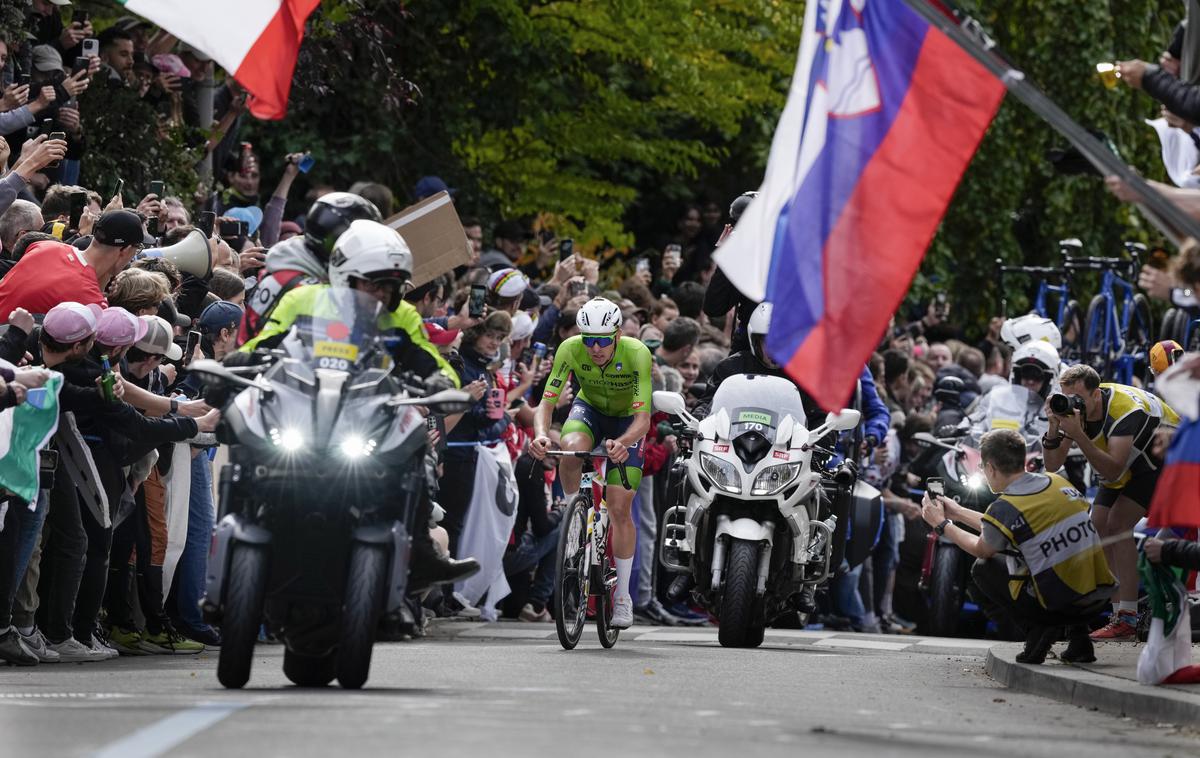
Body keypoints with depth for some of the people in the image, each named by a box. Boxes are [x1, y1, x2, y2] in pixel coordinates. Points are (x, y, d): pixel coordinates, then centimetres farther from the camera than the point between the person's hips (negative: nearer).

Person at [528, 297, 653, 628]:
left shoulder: (637, 354, -35)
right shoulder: (570, 350, -29)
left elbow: (643, 419, -38)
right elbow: (546, 402, -29)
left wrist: (623, 443, -58)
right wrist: (541, 434, -50)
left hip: (627, 419, -2)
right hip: (589, 409, 2)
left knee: (620, 509, -7)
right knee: (572, 449, -35)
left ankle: (623, 596, 7)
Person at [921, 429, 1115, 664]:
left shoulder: (1004, 508, -12)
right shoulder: (1059, 483, 8)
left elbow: (982, 550, 11)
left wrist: (942, 524, 24)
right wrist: (958, 512, 31)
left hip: (1057, 605, -6)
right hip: (1100, 598, 6)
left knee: (983, 568, 17)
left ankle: (1038, 628, 0)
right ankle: (1077, 632, 18)